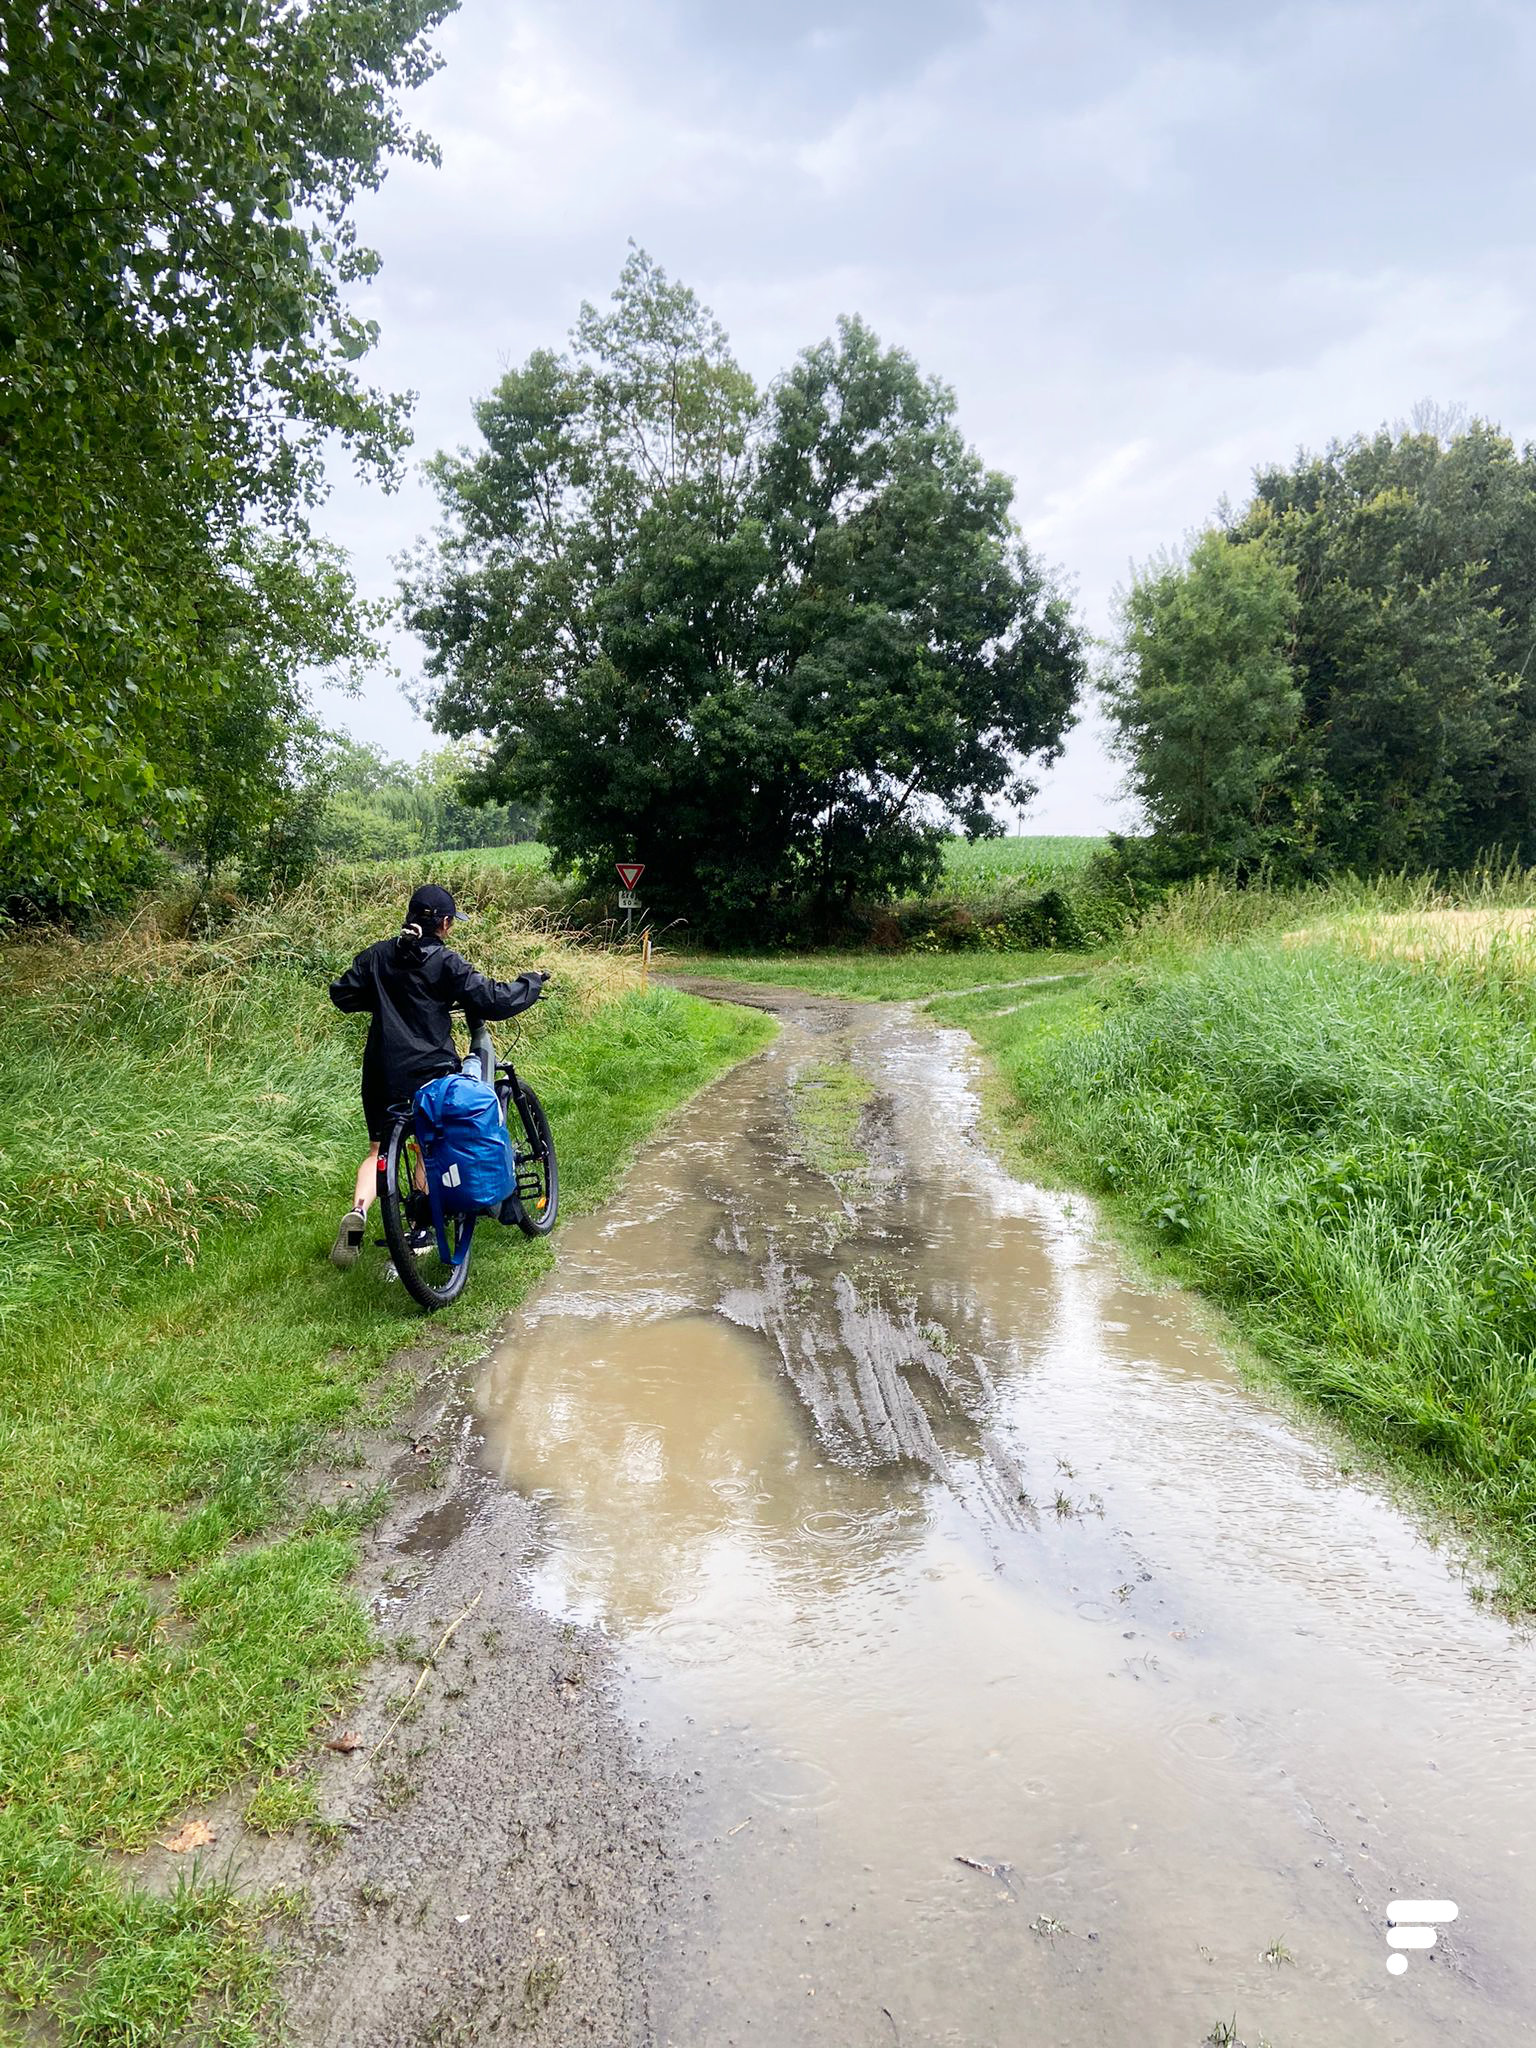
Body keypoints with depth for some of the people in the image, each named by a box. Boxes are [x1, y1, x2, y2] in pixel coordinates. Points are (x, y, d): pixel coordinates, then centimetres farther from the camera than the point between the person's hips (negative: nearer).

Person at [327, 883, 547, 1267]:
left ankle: (358, 1211, -14)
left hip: (381, 1073, 3)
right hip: (430, 1071, -3)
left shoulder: (377, 955, 4)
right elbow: (494, 1000, -12)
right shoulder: (447, 962, -9)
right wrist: (532, 983, 4)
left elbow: (341, 993, 9)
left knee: (379, 1150, 13)